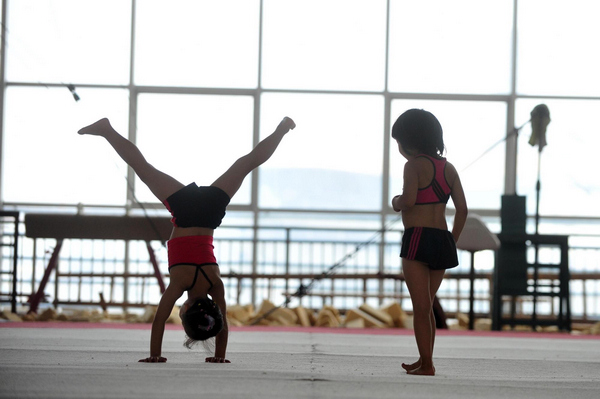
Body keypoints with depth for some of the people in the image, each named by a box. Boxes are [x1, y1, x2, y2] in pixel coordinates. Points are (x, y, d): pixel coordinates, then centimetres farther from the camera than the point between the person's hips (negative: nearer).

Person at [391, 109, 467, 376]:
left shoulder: (414, 164, -7)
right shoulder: (448, 168, 13)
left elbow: (409, 201, -20)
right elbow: (462, 209, 10)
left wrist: (397, 202, 2)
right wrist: (452, 242, 16)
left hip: (418, 238, -7)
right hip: (442, 240, 7)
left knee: (421, 308, -4)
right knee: (426, 306, 19)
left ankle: (427, 365, -6)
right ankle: (425, 361, 24)